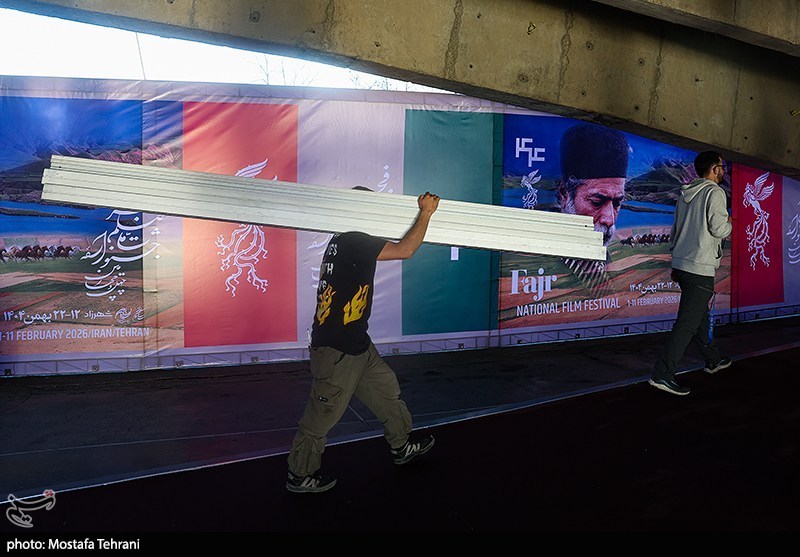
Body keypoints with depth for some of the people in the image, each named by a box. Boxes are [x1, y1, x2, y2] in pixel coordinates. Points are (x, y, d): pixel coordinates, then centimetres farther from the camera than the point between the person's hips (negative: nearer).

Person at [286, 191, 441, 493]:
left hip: (356, 344, 10)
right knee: (322, 415, 6)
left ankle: (401, 446, 40)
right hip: (336, 351, -10)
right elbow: (405, 250, -21)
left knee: (385, 389, 22)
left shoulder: (342, 240, 7)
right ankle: (300, 476, 25)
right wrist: (427, 212, -11)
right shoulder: (354, 242, -22)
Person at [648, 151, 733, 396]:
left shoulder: (685, 194, 14)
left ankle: (713, 360, 37)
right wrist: (729, 223, 7)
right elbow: (719, 229, -16)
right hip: (700, 268, -9)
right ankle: (662, 375, -12)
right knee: (687, 323, -9)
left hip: (681, 264, 9)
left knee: (700, 315, 21)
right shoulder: (715, 192, -9)